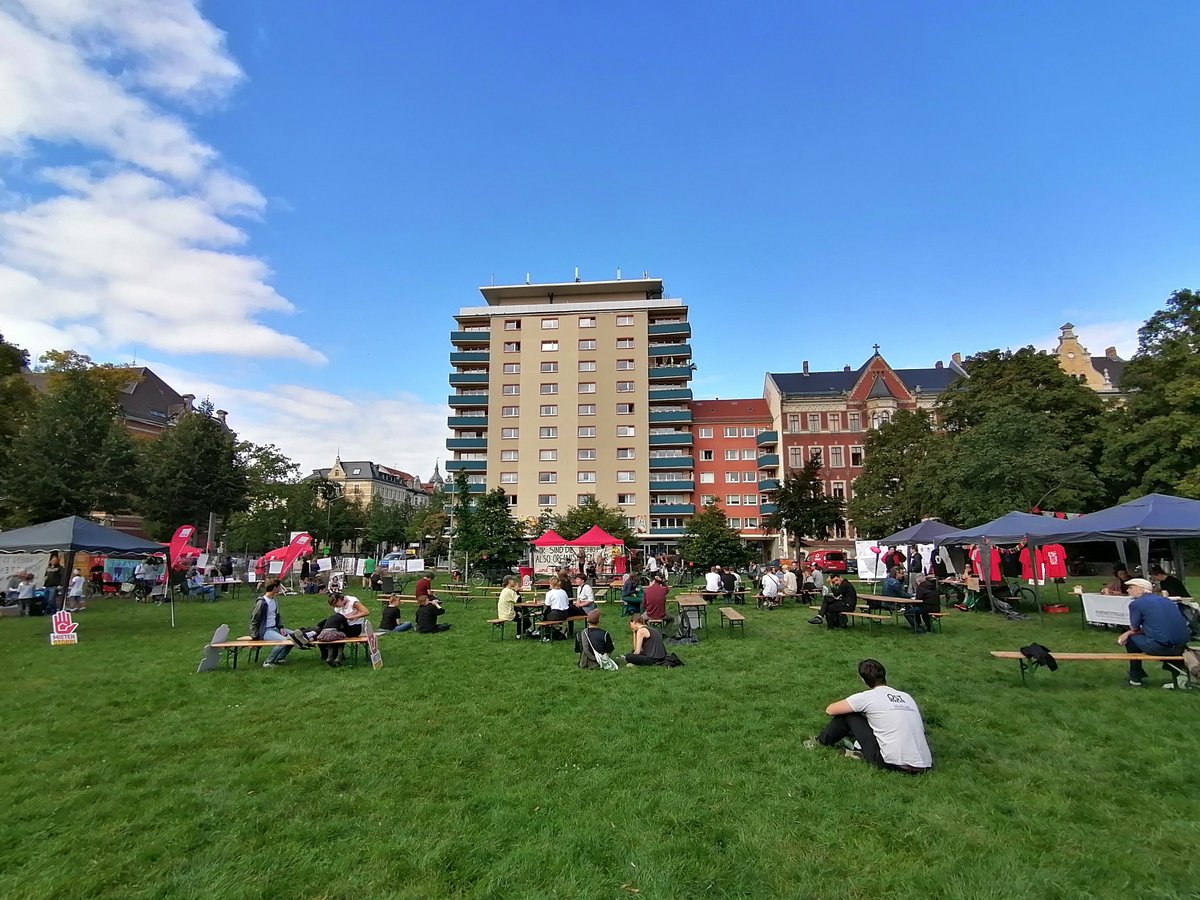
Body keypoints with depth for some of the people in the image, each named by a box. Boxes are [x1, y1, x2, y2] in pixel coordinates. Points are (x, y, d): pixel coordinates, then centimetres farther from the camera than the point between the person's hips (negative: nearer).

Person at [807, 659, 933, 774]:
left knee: (847, 714, 9)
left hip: (894, 765, -6)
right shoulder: (906, 696, 15)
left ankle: (822, 742, 26)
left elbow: (830, 710, 5)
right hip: (924, 767, 6)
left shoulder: (867, 697, -1)